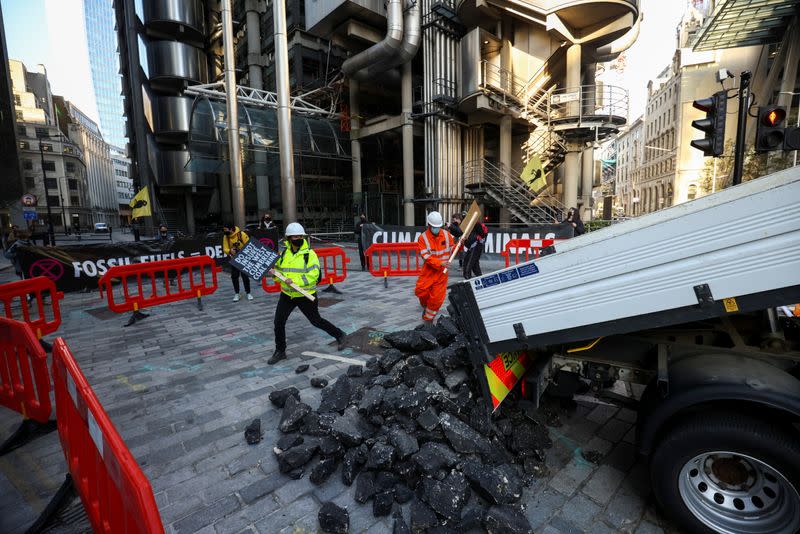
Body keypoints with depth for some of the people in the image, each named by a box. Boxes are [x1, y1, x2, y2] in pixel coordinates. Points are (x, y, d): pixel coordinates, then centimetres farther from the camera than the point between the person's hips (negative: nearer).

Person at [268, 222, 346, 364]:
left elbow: (313, 275, -20)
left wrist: (296, 281, -30)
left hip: (305, 295, -5)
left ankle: (339, 335, 29)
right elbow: (278, 269, 16)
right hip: (287, 294, 5)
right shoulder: (284, 253, 4)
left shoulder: (309, 254, -13)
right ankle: (280, 351, 24)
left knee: (316, 320, 7)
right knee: (279, 322, 4)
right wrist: (275, 273, -8)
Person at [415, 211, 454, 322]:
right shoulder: (423, 238, -9)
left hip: (442, 272, 2)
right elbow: (426, 256, -17)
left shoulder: (446, 235, 1)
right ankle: (426, 306, 29)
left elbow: (452, 249, 11)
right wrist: (440, 263, -27)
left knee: (437, 296, 2)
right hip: (429, 270, -1)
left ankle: (428, 318, 23)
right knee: (421, 290, -7)